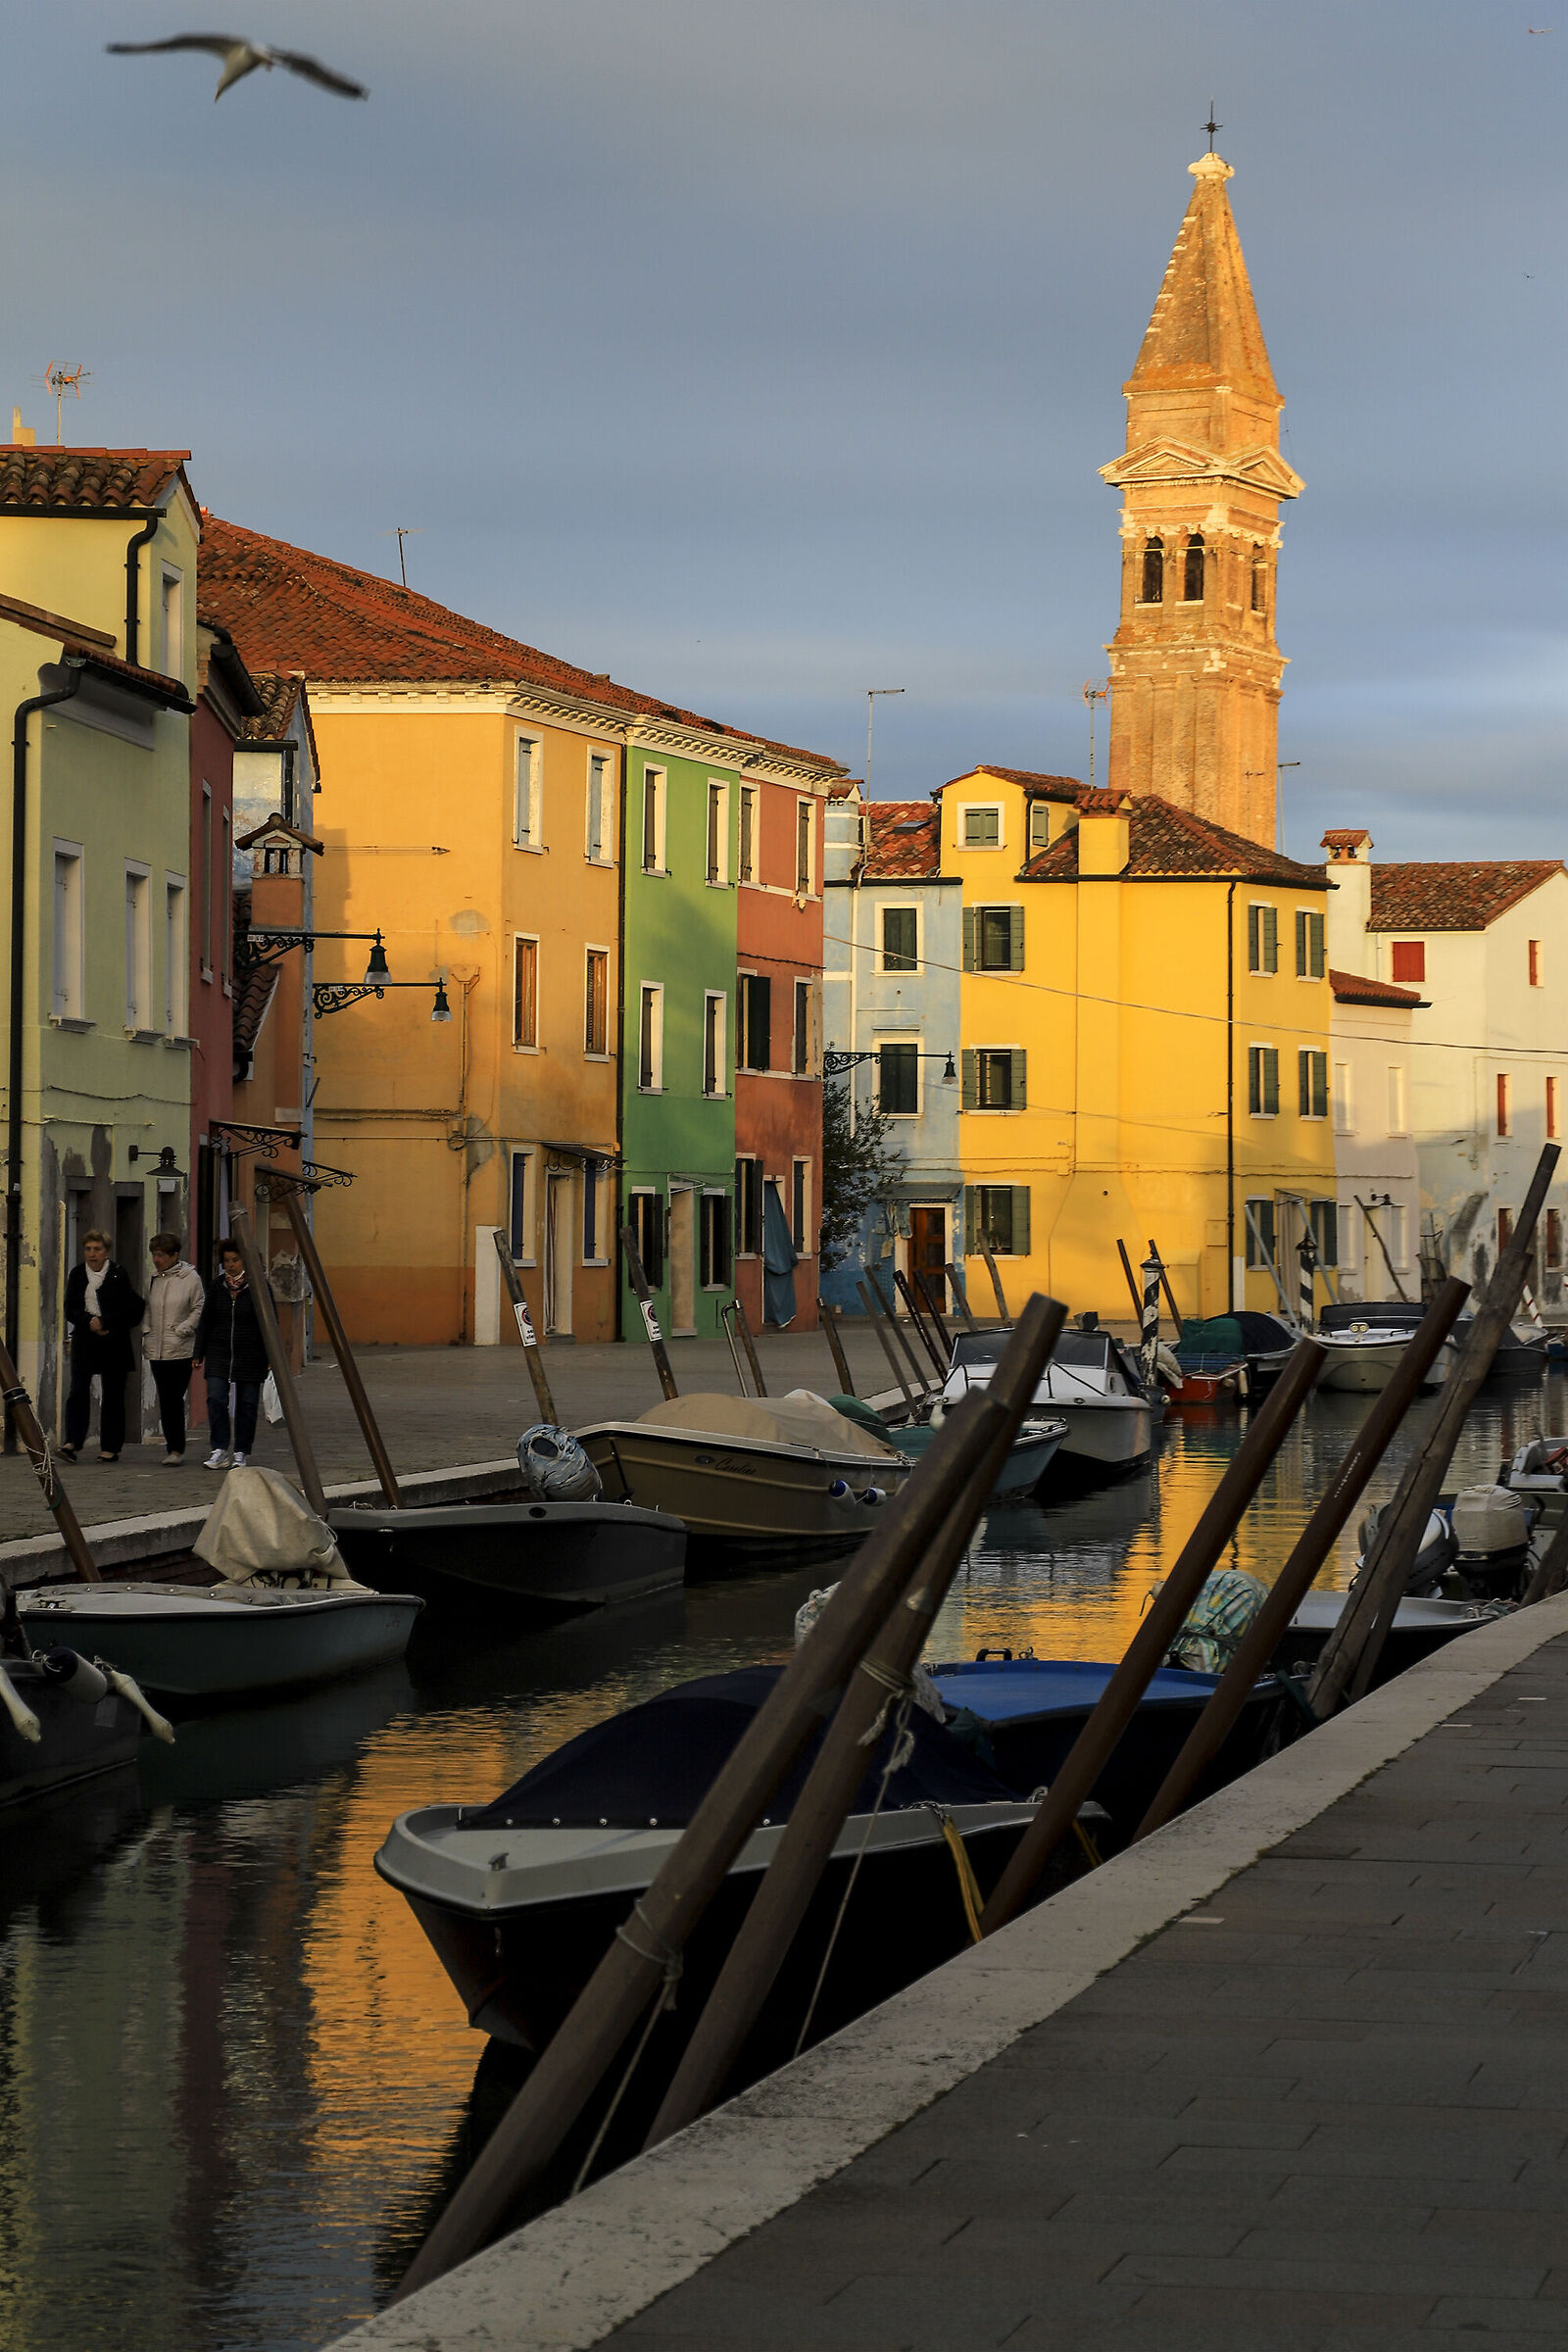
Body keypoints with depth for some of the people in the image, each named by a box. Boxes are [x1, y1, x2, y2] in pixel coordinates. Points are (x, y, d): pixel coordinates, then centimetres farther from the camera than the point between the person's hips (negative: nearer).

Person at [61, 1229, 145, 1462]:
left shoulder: (118, 1274, -2)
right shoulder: (77, 1275, 8)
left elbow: (128, 1308, -6)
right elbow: (70, 1310, 5)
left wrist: (103, 1323, -12)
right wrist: (90, 1322, -13)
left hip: (113, 1341, -3)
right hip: (84, 1340, 3)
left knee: (112, 1394, 1)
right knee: (78, 1391, -9)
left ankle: (110, 1447, 6)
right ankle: (72, 1443, -14)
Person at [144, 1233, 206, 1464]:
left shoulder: (190, 1278, -3)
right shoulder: (153, 1278, 12)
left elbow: (199, 1309, -1)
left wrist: (182, 1330, -9)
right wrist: (148, 1330, 8)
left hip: (180, 1349, -5)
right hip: (156, 1349, 6)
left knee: (174, 1399, -11)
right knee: (164, 1401, 6)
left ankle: (177, 1449, -8)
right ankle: (172, 1447, 12)